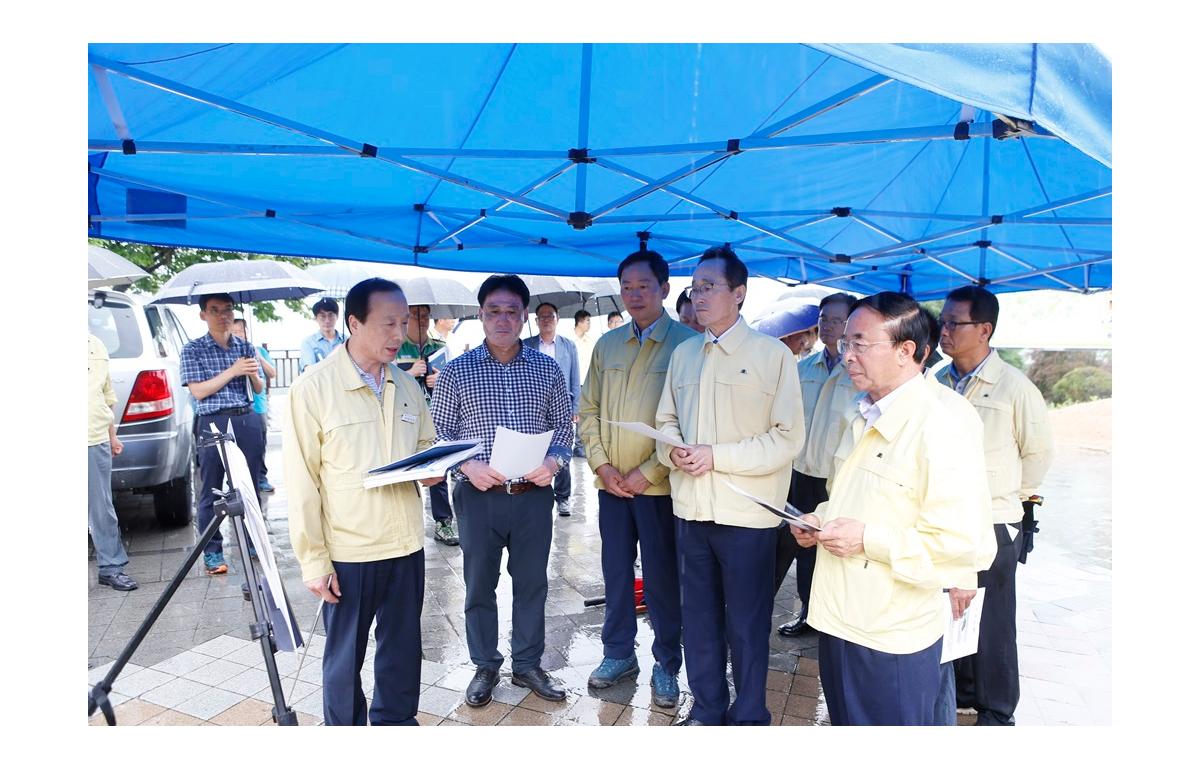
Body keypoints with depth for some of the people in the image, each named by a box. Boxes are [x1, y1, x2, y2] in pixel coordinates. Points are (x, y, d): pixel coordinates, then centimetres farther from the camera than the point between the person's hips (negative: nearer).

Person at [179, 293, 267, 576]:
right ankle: (212, 552, 11)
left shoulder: (245, 347, 11)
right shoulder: (193, 349, 1)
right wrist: (233, 371, -15)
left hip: (248, 420, 3)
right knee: (211, 491, 3)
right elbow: (198, 391, -8)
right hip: (213, 424, -3)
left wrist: (253, 374, -7)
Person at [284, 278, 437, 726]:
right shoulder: (313, 388, -11)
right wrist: (313, 560, -11)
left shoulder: (407, 386, 5)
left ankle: (396, 721, 38)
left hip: (406, 544, 5)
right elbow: (301, 482, -10)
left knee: (403, 648, 17)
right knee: (345, 655, 12)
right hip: (348, 552, -4)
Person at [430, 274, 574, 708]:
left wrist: (554, 462, -11)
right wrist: (468, 466, -15)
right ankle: (485, 666, 31)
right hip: (478, 494, -1)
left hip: (534, 494, 2)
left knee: (531, 583, 13)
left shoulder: (547, 370, 3)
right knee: (479, 585, 11)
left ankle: (528, 665, 32)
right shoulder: (456, 371, -1)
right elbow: (438, 433, 1)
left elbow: (562, 427, 8)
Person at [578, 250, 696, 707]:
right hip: (611, 482, 5)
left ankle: (666, 665, 24)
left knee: (662, 578, 7)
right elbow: (588, 409, 10)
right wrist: (601, 464, -2)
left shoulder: (685, 344, -8)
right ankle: (618, 654, 32)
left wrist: (647, 473, -14)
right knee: (615, 571, 15)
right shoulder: (606, 345, 9)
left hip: (657, 484, -4)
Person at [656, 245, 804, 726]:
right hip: (690, 507, 5)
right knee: (699, 617, 16)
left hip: (746, 512, -5)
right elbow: (666, 420, 16)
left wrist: (716, 456, -17)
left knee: (746, 624, 9)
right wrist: (672, 450, -6)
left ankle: (749, 717, 28)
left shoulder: (772, 354, -7)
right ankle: (707, 709, 34)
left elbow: (788, 437, -11)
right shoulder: (682, 354, 9)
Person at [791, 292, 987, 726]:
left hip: (892, 641, -8)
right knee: (844, 722, 22)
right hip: (839, 622, 8)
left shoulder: (940, 432, -17)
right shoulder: (863, 421, 11)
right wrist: (820, 519, 5)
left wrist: (869, 540, -22)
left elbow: (957, 543, -22)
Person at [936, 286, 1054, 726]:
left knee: (992, 623, 5)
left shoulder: (1014, 387, -11)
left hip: (993, 524, -5)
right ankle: (961, 691, 35)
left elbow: (1039, 450, 0)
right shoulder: (937, 383, 3)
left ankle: (997, 711, 22)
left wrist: (1014, 494, 5)